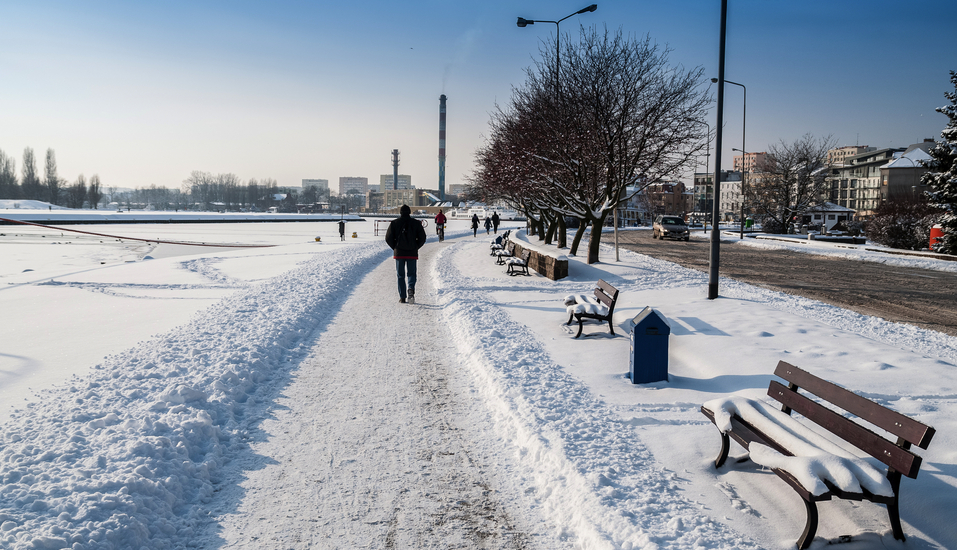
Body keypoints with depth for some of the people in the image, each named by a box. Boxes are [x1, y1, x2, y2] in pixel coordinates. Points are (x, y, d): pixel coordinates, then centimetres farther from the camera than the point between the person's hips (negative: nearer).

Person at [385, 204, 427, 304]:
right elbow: (422, 238, -1)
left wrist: (395, 247, 9)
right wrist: (415, 247, 9)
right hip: (412, 253, 0)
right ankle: (411, 289, -20)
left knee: (400, 275, 8)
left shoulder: (394, 223, 1)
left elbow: (388, 238, -3)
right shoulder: (416, 223, 2)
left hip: (399, 253, 0)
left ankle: (402, 297, 5)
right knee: (412, 273, 9)